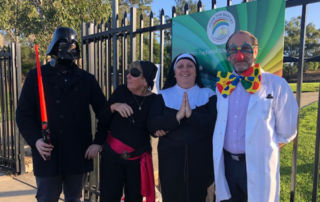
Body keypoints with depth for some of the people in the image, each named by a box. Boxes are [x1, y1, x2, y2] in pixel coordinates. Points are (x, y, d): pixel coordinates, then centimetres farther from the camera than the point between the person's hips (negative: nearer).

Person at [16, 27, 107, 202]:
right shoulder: (36, 76, 2)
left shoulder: (87, 79, 6)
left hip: (78, 155, 2)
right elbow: (23, 113, 0)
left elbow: (102, 110, 8)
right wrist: (35, 140, -16)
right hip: (47, 154, -1)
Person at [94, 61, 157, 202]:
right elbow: (103, 119, -3)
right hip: (112, 154, 0)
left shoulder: (154, 100, -4)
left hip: (138, 159, 1)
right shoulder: (121, 91, -3)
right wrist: (113, 106, -19)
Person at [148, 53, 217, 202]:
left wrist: (191, 114, -21)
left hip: (200, 161, 0)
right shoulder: (163, 96, 5)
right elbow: (152, 126, -6)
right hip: (171, 161, 1)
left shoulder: (208, 95, 3)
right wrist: (177, 117, -19)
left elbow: (215, 124, -10)